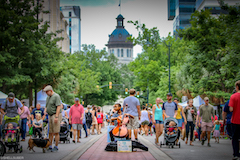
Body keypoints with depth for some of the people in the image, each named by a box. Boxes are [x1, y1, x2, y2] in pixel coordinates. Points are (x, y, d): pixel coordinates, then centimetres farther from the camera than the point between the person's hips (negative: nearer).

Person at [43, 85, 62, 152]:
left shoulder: (56, 96, -12)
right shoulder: (48, 97, 16)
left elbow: (59, 107, -18)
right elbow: (47, 106, 23)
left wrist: (56, 117, -23)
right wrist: (45, 111, 1)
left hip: (56, 115, -8)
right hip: (50, 116, 9)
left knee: (56, 132, -6)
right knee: (50, 132, 7)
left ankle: (56, 147, -1)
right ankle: (50, 146, 11)